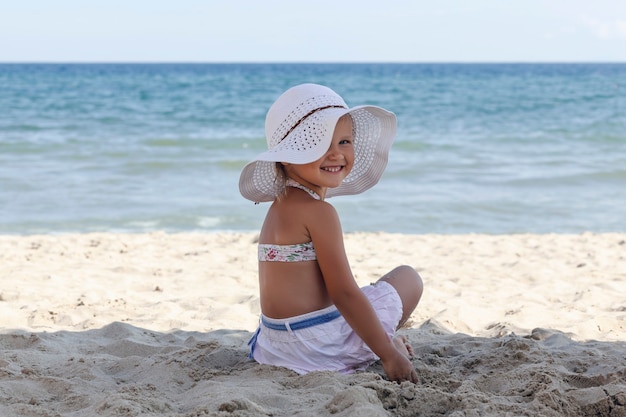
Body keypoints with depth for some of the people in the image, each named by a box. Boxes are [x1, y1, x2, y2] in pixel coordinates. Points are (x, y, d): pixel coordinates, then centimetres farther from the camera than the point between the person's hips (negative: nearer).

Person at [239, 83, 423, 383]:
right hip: (316, 345, -9)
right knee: (408, 278, 9)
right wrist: (389, 355, -16)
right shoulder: (318, 211, -19)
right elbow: (344, 293, -21)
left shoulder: (280, 206, 11)